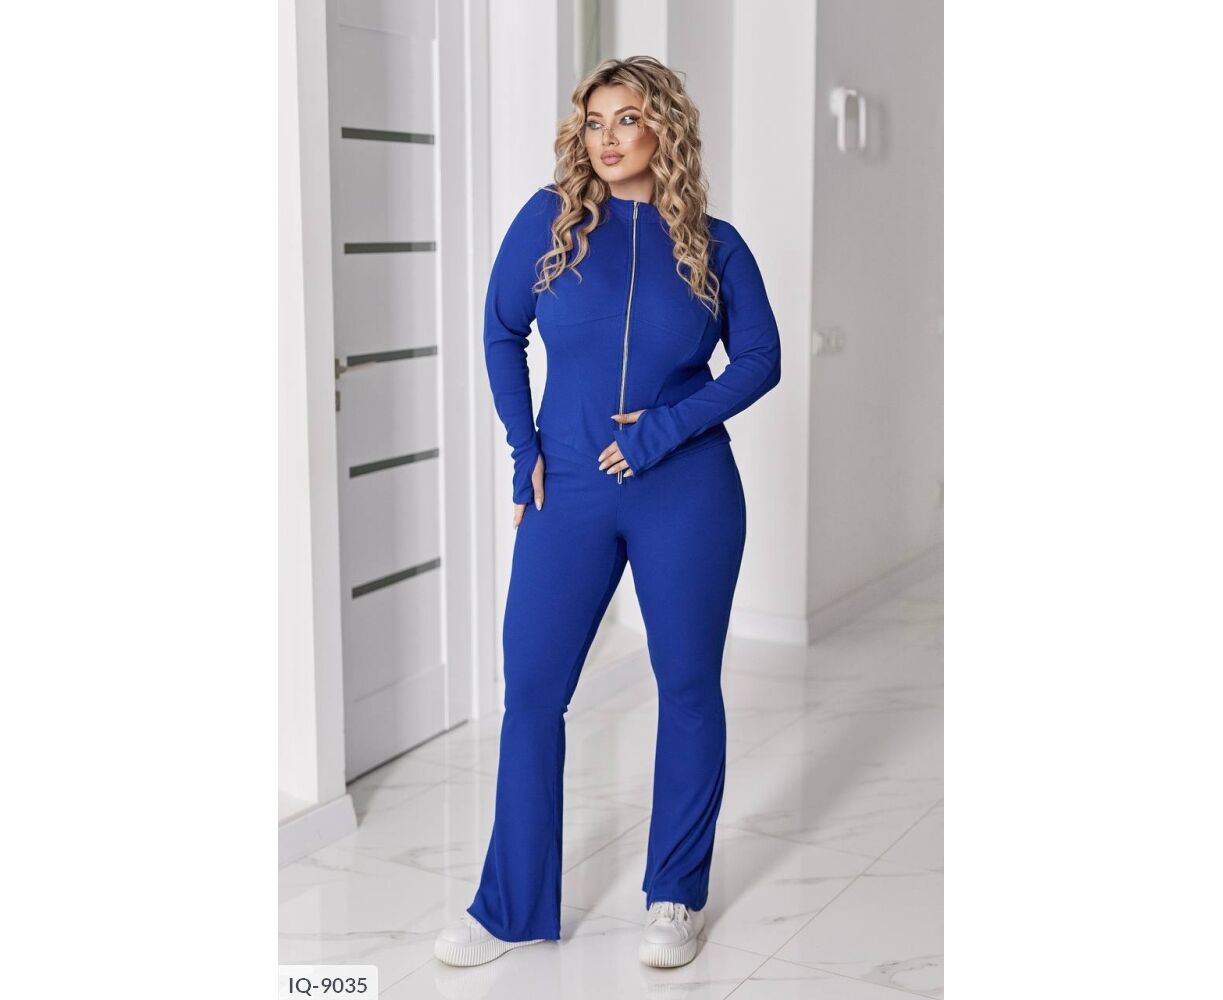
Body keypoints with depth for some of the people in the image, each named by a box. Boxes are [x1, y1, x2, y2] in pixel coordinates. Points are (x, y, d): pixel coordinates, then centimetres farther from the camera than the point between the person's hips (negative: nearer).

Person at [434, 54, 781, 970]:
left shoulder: (714, 246, 0)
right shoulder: (551, 220, 0)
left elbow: (760, 358, 0)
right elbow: (502, 335, 8)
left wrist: (664, 429, -12)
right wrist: (525, 449, 1)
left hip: (686, 497, -1)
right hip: (570, 493, 1)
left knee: (688, 687, 7)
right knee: (532, 689, 3)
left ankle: (678, 897, 24)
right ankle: (515, 907, 18)